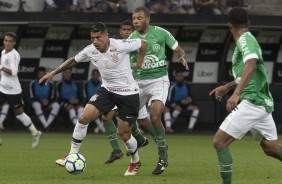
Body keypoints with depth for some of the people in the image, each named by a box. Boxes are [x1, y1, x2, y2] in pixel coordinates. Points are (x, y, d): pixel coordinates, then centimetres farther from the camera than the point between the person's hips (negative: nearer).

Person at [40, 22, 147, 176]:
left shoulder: (120, 46, -24)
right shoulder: (90, 51, -9)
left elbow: (143, 44, -9)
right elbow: (73, 60, 9)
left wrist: (140, 62, -8)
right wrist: (53, 73, 8)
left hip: (128, 93, -4)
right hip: (107, 90, 4)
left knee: (124, 134, 0)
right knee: (83, 117, -12)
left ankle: (135, 161, 29)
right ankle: (72, 155, 1)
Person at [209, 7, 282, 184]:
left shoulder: (245, 39, -9)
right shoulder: (249, 40, 18)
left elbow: (251, 64, -29)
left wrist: (236, 94, -37)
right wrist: (227, 87, 36)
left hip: (251, 101, -10)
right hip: (263, 102, 10)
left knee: (220, 141, -10)